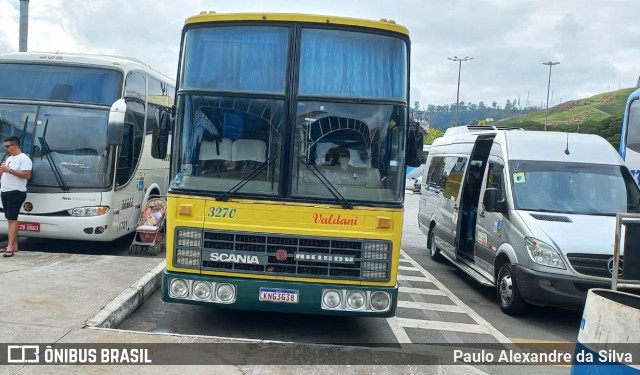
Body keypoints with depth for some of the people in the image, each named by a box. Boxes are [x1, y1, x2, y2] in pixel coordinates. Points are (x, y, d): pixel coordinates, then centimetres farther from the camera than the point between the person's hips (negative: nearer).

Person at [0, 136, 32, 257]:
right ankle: (14, 245, 10)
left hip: (16, 193, -9)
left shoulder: (24, 158, -9)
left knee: (12, 219, -12)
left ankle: (10, 247, -14)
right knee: (10, 219, 7)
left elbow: (27, 175, -20)